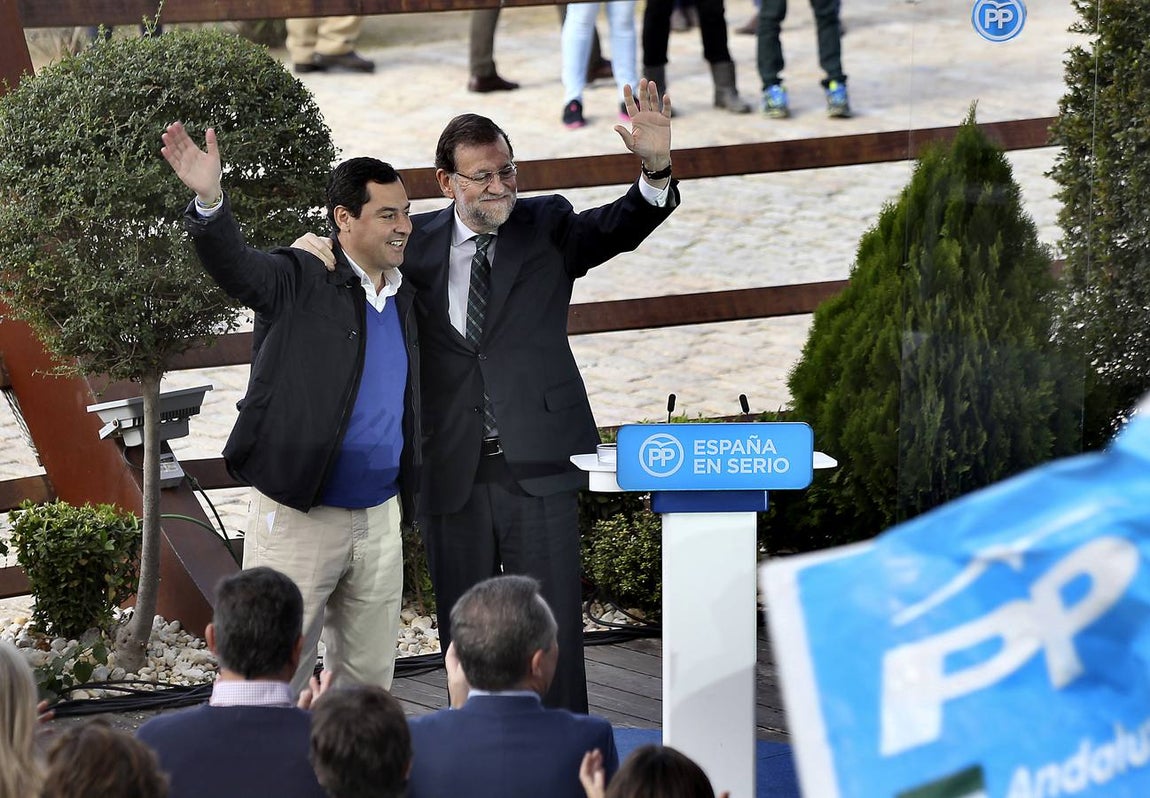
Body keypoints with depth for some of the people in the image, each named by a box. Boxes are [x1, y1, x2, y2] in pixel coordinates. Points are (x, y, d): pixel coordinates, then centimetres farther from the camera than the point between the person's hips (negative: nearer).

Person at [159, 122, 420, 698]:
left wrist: (417, 499, 14)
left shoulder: (404, 298, 11)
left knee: (368, 680, 13)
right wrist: (208, 200, -46)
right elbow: (232, 263, -27)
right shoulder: (299, 282, -8)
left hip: (379, 520, 6)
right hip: (297, 519, -6)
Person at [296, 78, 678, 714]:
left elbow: (618, 228, -13)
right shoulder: (419, 244, 6)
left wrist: (655, 169, -34)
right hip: (452, 474, 2)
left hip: (536, 469, -2)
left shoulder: (547, 226, 1)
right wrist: (317, 246, -10)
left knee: (552, 630, 0)